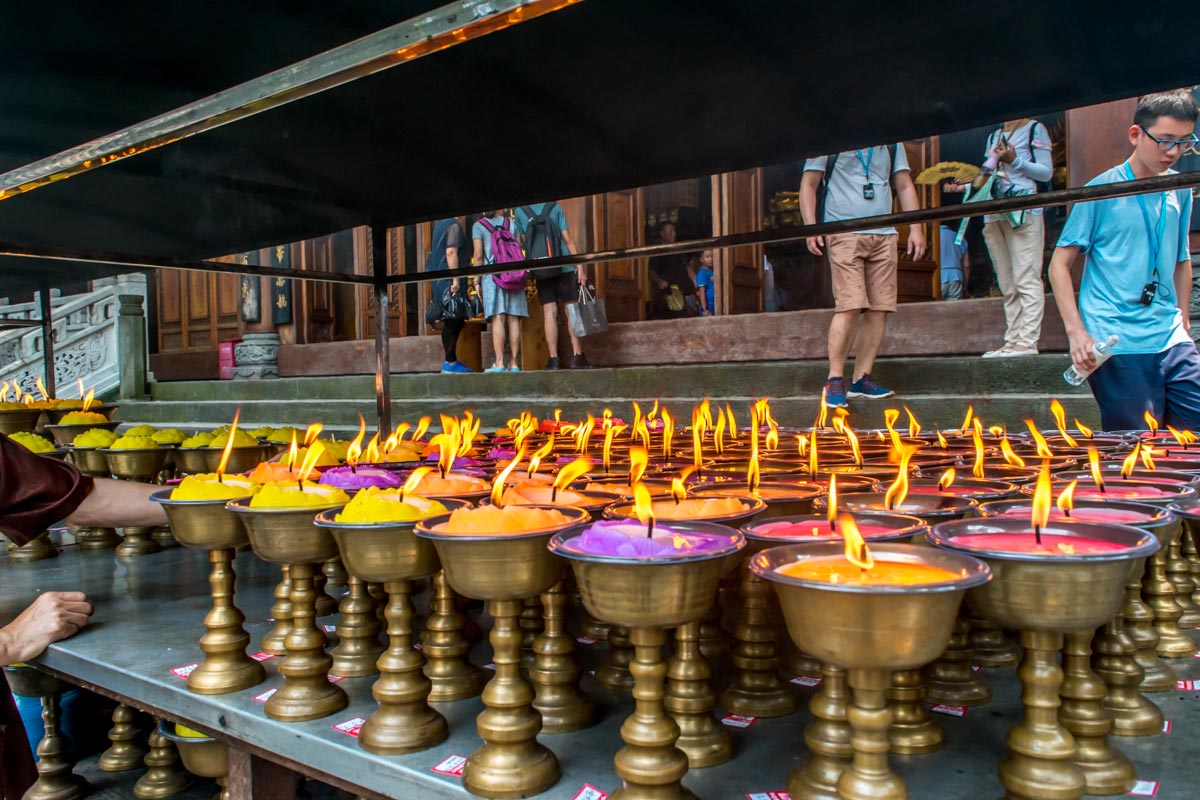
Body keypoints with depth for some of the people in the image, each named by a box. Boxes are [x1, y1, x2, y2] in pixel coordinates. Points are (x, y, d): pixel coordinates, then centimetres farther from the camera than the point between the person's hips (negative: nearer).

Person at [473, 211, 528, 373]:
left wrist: (477, 281, 3)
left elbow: (478, 256, -1)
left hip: (492, 275, -2)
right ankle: (514, 363, 1)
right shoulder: (512, 224, 13)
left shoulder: (479, 226, 4)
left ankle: (499, 364, -13)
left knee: (498, 319, -8)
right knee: (513, 320, 1)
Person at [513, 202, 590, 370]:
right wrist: (580, 265, -1)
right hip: (564, 267, -1)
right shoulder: (555, 208, 1)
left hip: (540, 270, 1)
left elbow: (524, 243, 6)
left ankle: (553, 359, -3)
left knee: (549, 312, 2)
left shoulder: (519, 212, 4)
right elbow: (567, 239, -2)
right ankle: (577, 356, 1)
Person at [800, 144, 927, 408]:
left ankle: (862, 379, 4)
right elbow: (808, 184, 2)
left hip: (884, 235, 5)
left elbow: (904, 186, 20)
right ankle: (834, 380, -8)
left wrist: (916, 227, 9)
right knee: (849, 307, -15)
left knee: (879, 309, -2)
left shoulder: (891, 143, 19)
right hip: (844, 234, -5)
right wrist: (810, 227, -12)